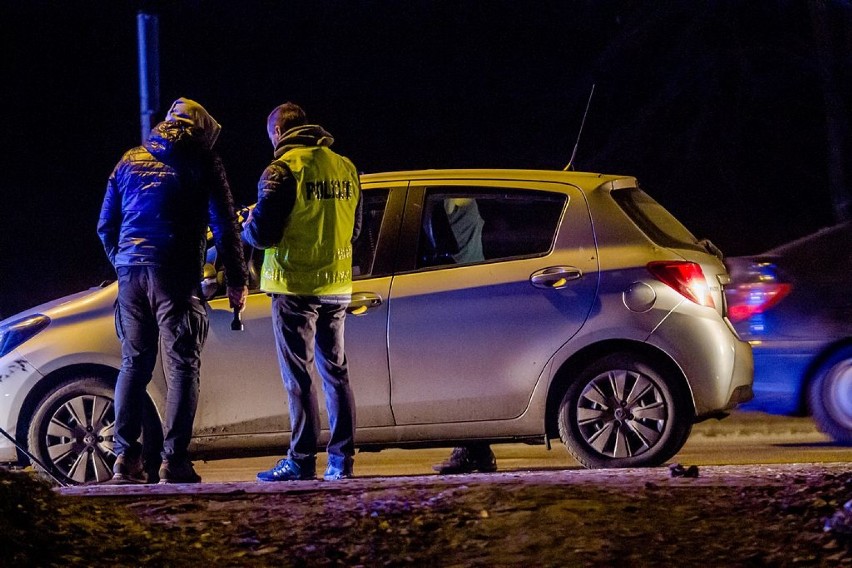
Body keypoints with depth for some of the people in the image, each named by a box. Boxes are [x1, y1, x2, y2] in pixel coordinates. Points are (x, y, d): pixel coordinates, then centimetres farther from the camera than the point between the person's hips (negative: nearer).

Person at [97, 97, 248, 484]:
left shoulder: (130, 161, 17)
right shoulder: (202, 162, 3)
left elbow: (106, 226, 19)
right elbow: (224, 227, -1)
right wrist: (236, 280, 5)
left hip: (130, 272, 5)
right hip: (175, 275, -5)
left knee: (133, 365, 11)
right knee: (182, 365, -2)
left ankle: (125, 457, 5)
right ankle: (173, 460, -9)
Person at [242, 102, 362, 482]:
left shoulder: (282, 170, -11)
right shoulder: (345, 168, 10)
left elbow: (261, 233, -14)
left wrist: (247, 226, 7)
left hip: (296, 286, -6)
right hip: (336, 285, 6)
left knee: (299, 376, -3)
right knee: (335, 372, 11)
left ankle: (302, 461, -3)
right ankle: (341, 460, 10)